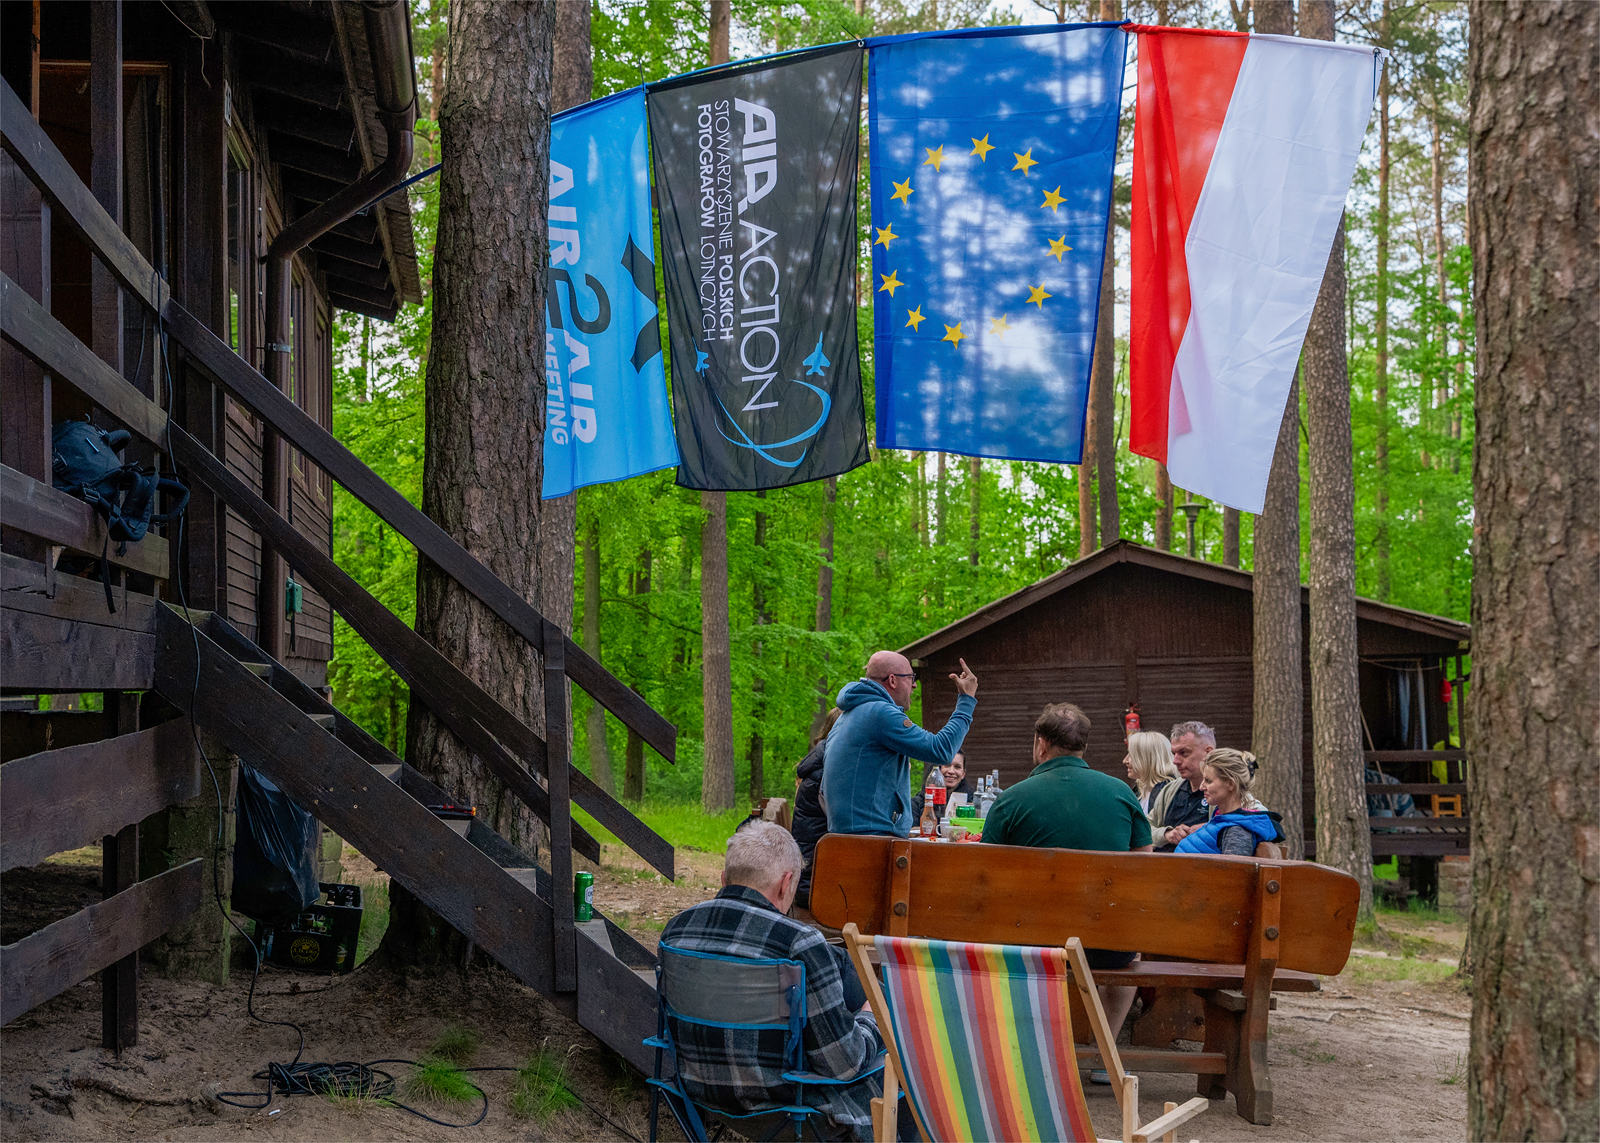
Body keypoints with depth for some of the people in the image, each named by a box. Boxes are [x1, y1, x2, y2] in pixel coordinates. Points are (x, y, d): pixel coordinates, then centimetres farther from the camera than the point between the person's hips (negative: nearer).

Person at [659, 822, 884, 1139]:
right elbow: (843, 1063, -18)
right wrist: (870, 1018, 5)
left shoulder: (675, 927, -3)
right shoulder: (800, 943, -23)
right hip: (774, 1097, -7)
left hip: (698, 1087, 7)